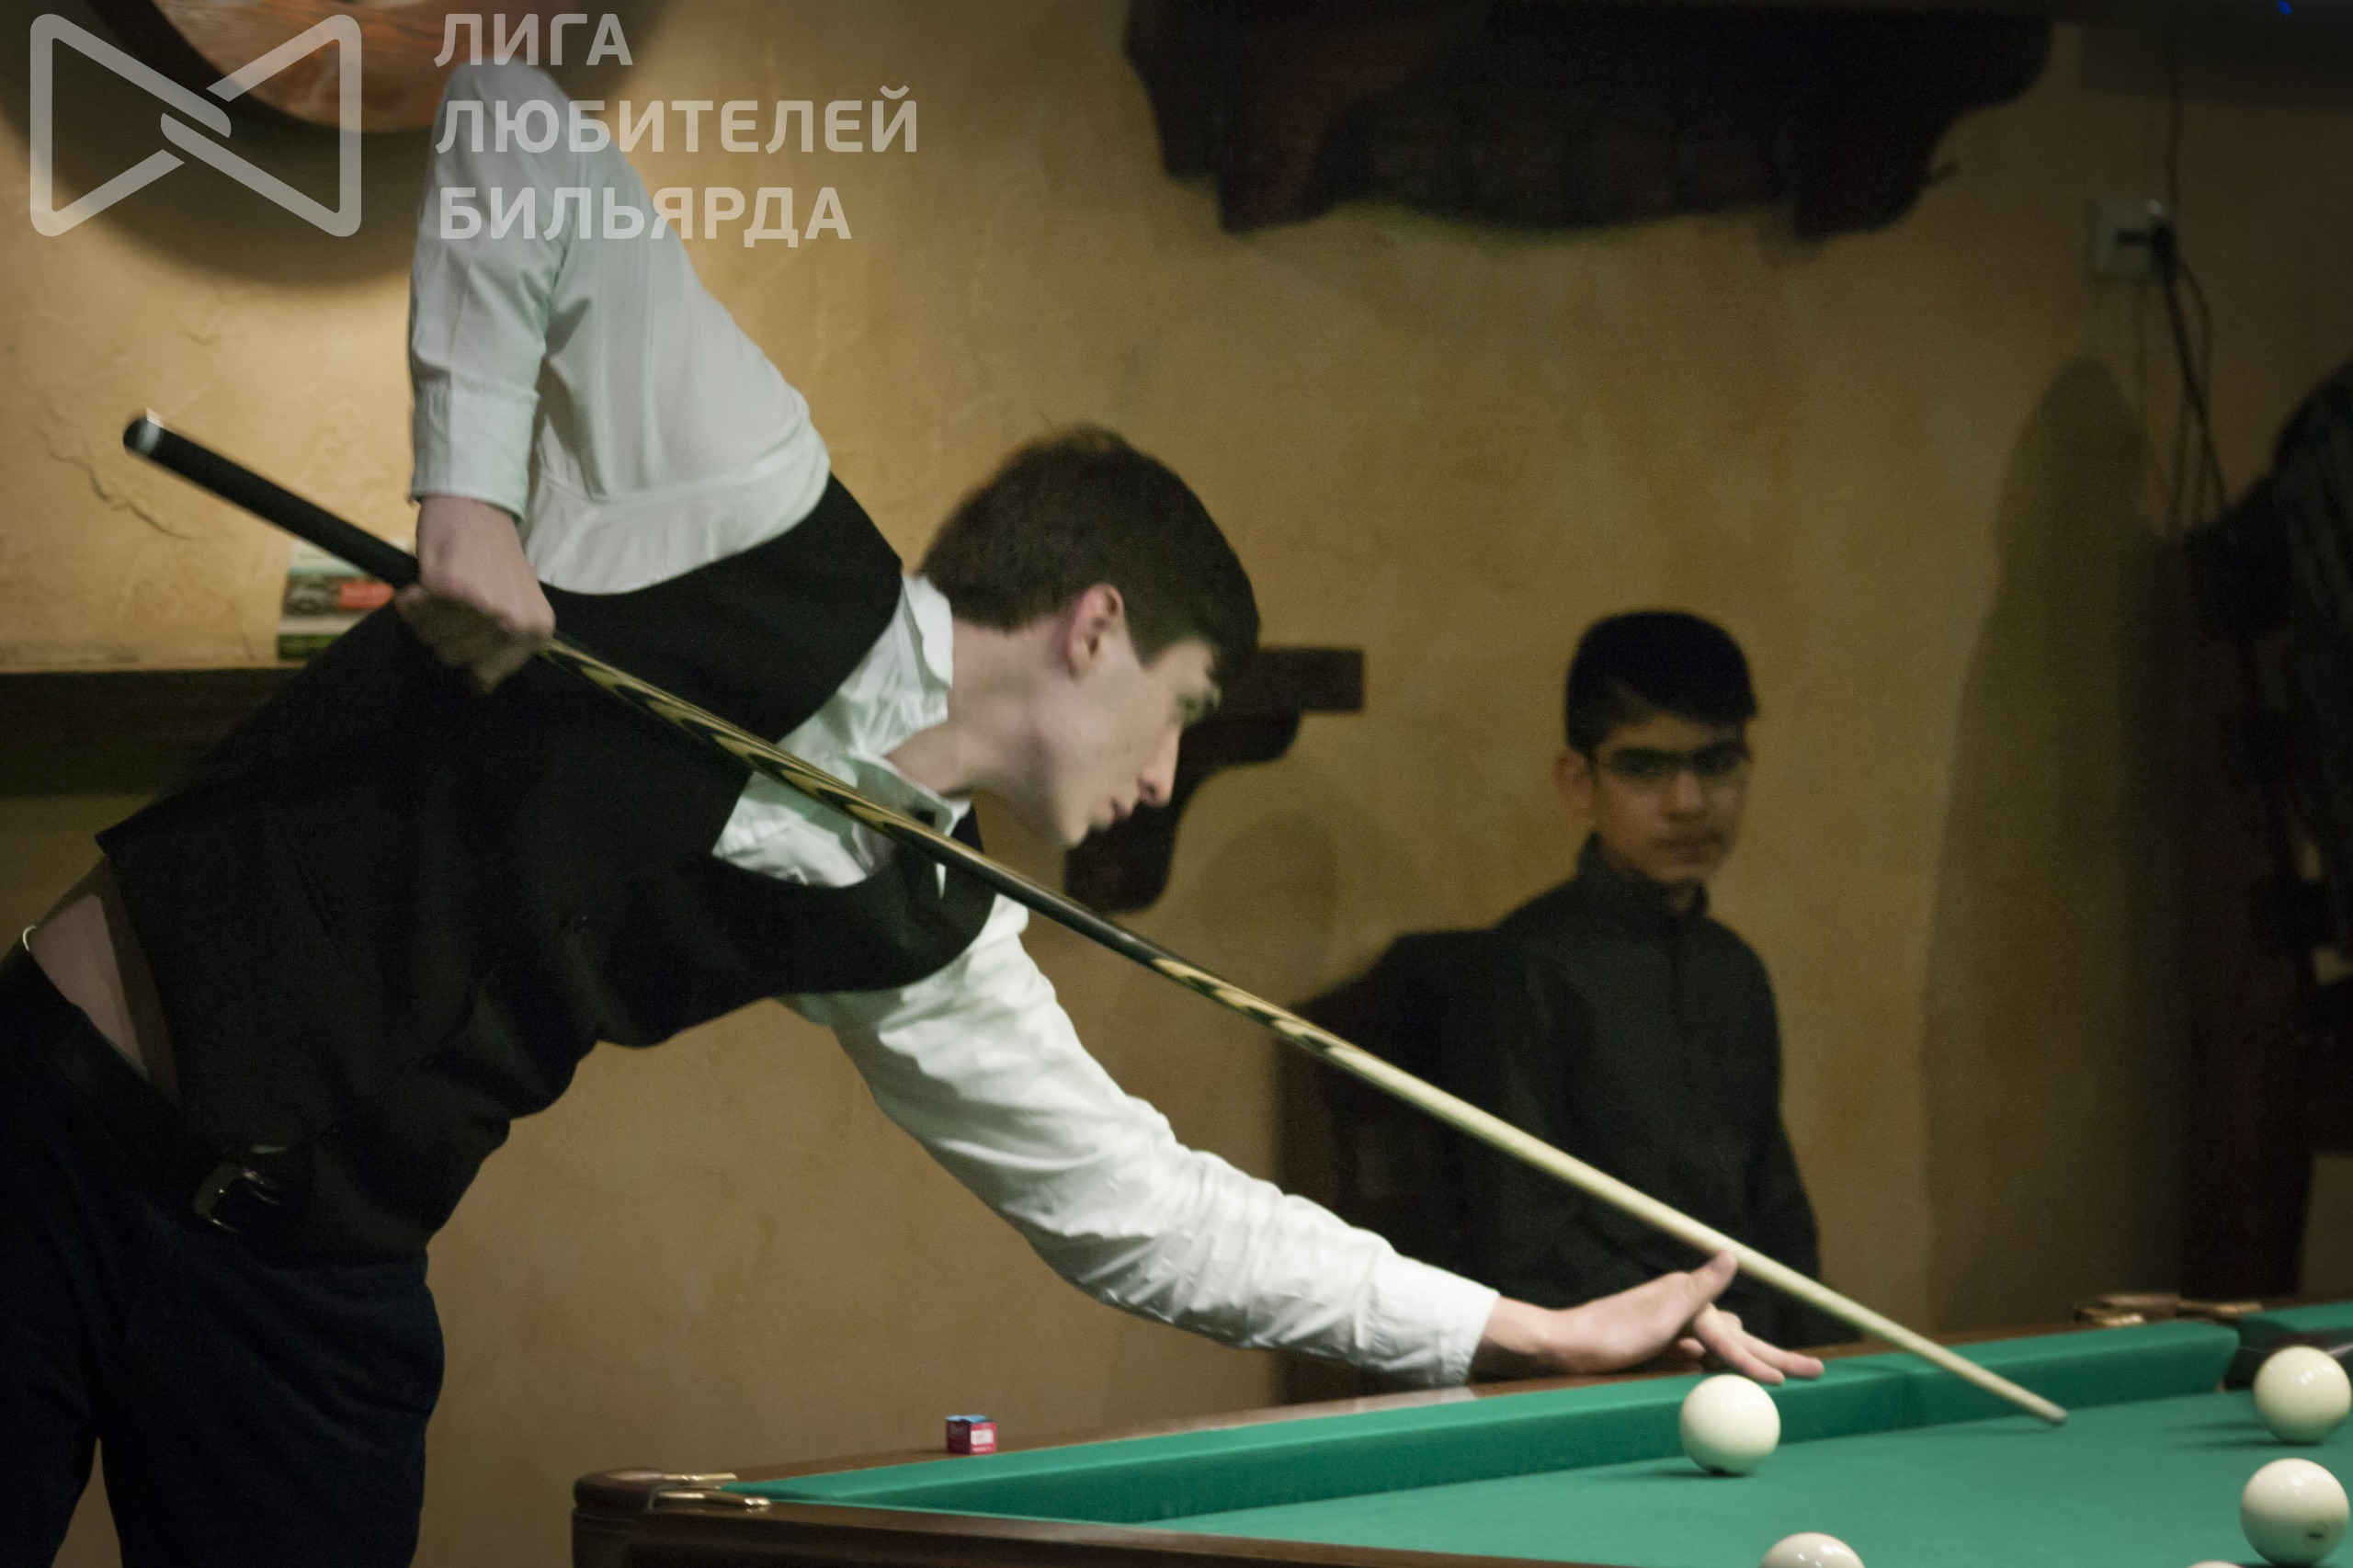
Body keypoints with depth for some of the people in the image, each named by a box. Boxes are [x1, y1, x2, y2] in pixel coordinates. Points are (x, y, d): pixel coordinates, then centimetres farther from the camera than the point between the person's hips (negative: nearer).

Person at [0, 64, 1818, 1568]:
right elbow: (516, 125, -8)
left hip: (312, 1270, 6)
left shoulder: (913, 935, 6)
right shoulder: (760, 498, -9)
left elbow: (1137, 1207, 15)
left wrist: (1546, 1331, 15)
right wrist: (469, 488, -20)